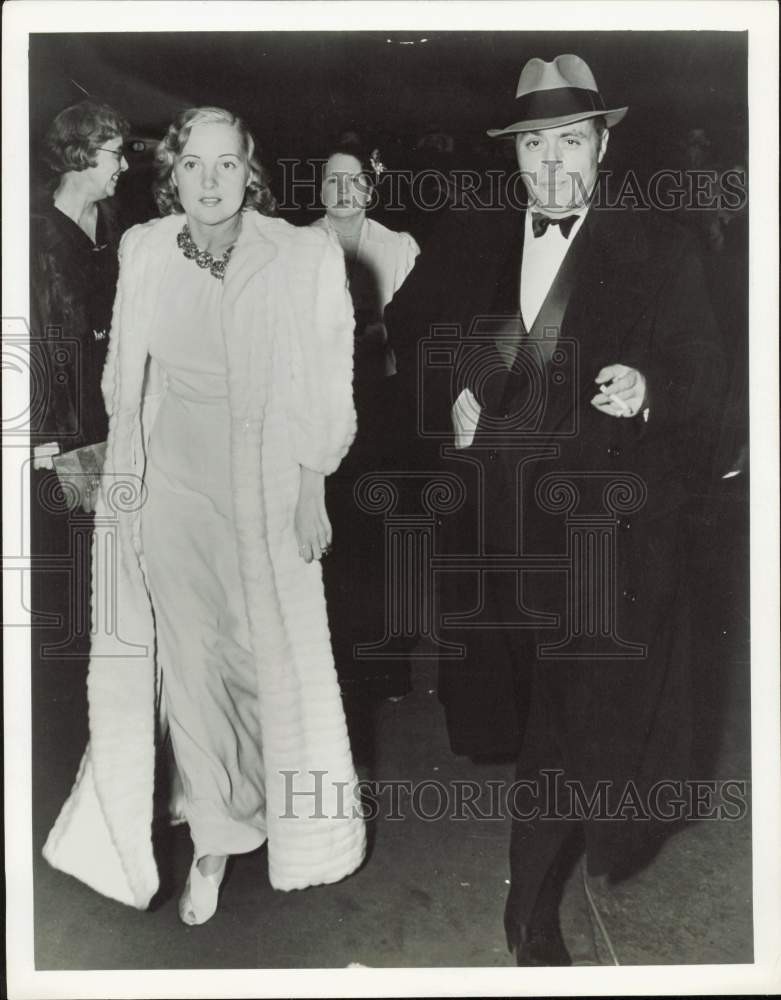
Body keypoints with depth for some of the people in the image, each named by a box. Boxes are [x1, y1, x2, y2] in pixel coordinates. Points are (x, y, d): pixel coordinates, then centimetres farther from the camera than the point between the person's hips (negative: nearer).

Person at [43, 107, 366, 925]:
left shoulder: (304, 258, -12)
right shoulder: (142, 252, -2)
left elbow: (325, 388, -5)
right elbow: (126, 376, 8)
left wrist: (312, 490, -5)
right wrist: (124, 474, 5)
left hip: (268, 494, -2)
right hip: (172, 490, 2)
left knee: (282, 662, 11)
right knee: (192, 663, 10)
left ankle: (301, 829, 37)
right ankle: (215, 840, 30)